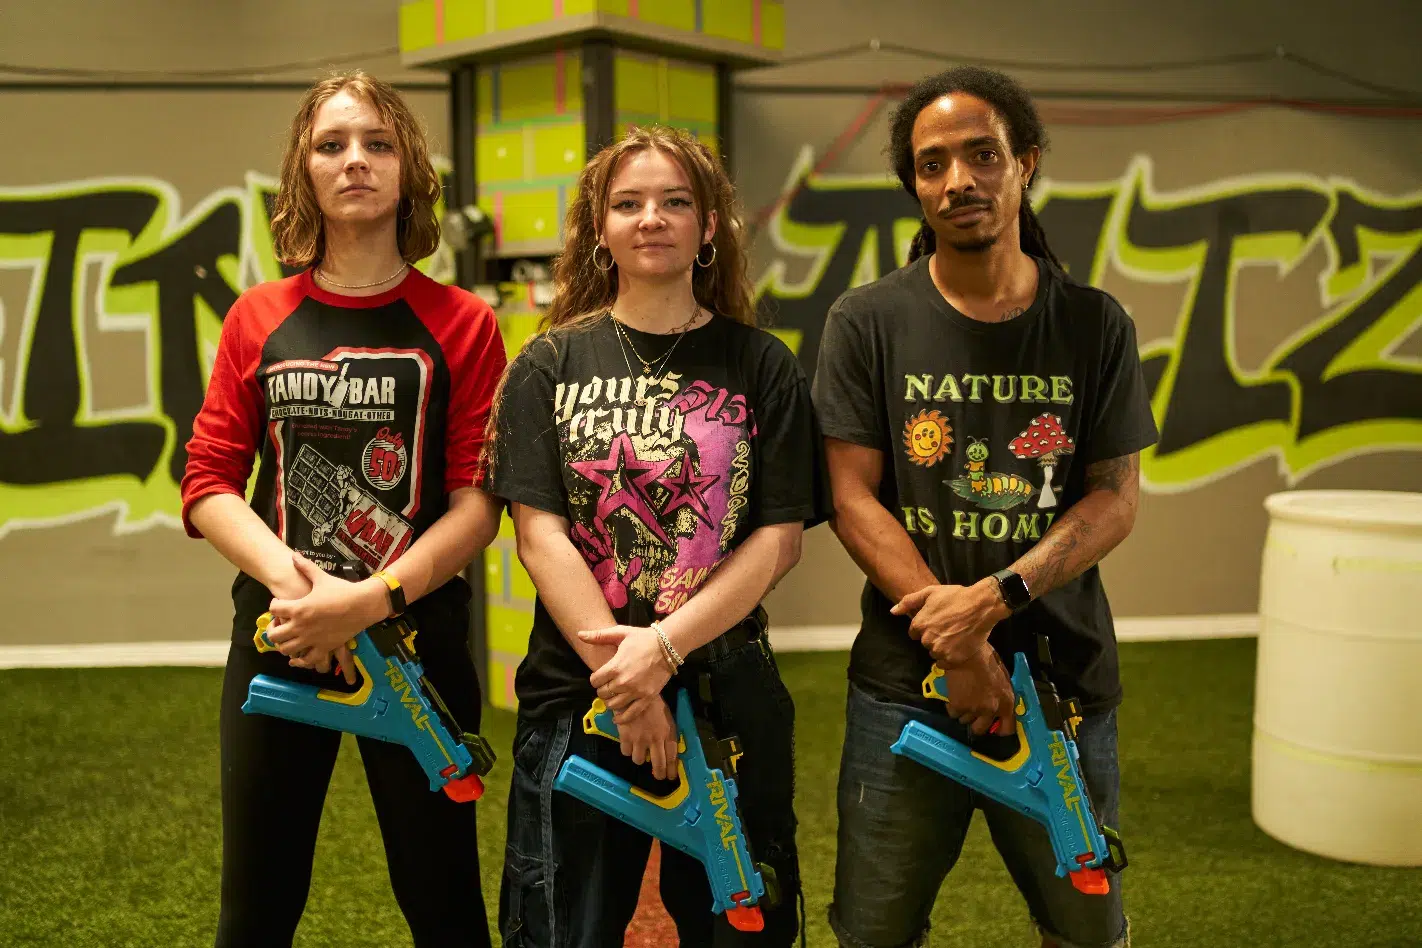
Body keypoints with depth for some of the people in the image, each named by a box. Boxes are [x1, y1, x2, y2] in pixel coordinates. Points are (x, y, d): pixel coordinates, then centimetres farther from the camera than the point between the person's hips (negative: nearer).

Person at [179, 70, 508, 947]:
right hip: (277, 639, 2)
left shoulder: (463, 323, -1)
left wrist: (373, 599, -19)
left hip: (415, 635, -2)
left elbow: (479, 501, -7)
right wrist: (289, 579, -15)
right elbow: (209, 484, 2)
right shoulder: (258, 319, 6)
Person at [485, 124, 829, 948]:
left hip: (728, 697, 0)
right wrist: (623, 679, -14)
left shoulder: (763, 367, 3)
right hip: (576, 697, 0)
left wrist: (662, 646, -16)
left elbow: (780, 538, -4)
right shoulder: (550, 364, 3)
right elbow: (540, 532, -5)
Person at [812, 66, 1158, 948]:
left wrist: (997, 596, -16)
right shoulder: (868, 321, -2)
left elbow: (1116, 499, -1)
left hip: (1064, 677, 2)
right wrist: (952, 641, -14)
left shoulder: (1096, 324, 2)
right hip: (907, 681, -1)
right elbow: (852, 497, -6)